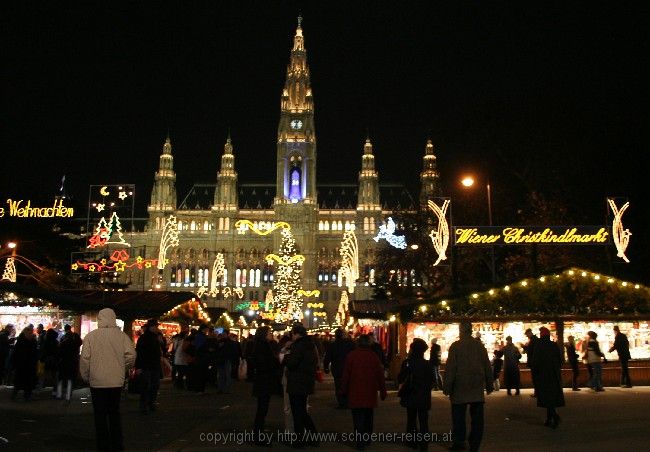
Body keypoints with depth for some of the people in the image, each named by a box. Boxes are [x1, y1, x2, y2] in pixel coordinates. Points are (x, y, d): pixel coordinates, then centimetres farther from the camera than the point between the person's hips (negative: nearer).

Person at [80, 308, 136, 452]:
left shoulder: (91, 336, -6)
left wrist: (85, 376, 6)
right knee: (115, 413, 16)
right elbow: (131, 355, -9)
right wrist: (123, 369, 9)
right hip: (117, 381, 2)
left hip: (97, 382, -2)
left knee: (100, 415, 8)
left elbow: (85, 358, -8)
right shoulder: (121, 335, -4)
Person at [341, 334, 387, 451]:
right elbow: (380, 375, 2)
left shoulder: (351, 355, -7)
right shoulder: (374, 356, -1)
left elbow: (346, 374, -6)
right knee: (368, 417, 17)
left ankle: (360, 442, -2)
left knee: (358, 418, 2)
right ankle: (367, 440, 25)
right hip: (370, 393, 3)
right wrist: (383, 391, 10)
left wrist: (344, 390, 4)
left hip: (355, 393, -2)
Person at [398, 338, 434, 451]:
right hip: (423, 398, 0)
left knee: (411, 420, 15)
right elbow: (432, 380, -4)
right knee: (423, 421, 7)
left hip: (410, 397, 0)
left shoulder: (407, 362, -11)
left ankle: (413, 441, 15)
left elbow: (400, 379, -6)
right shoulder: (427, 364, -10)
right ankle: (423, 443, 4)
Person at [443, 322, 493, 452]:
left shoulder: (455, 346, -8)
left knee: (459, 416, 6)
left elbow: (450, 368, -10)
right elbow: (487, 367, 7)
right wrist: (489, 385, 15)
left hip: (460, 388, -3)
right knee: (477, 417, 8)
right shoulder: (480, 345, 3)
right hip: (477, 388, 3)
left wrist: (447, 387, -5)